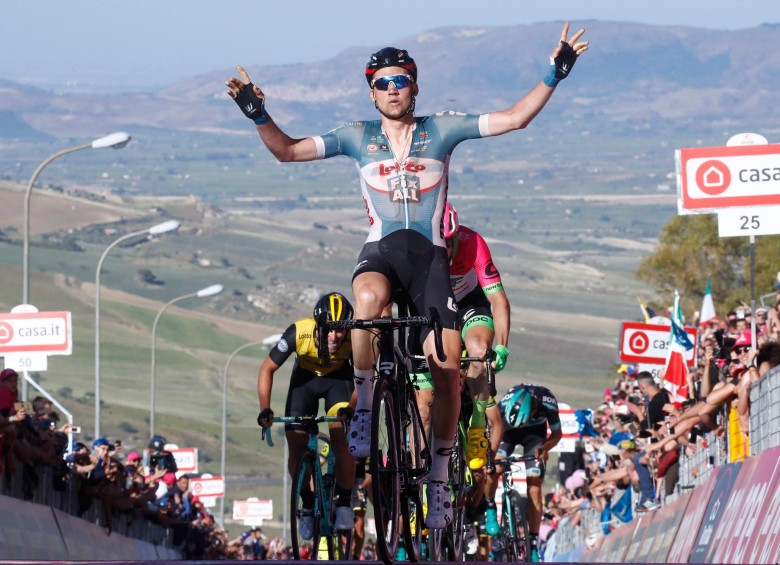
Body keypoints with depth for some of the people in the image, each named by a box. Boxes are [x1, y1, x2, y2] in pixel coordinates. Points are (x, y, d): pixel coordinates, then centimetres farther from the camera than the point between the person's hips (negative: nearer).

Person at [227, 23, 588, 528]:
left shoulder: (441, 130, 8)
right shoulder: (358, 137, 9)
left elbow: (514, 118, 6)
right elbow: (287, 150, 8)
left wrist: (554, 75, -4)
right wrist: (258, 114, -8)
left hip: (430, 254, 1)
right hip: (380, 251, -1)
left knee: (447, 365, -13)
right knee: (369, 298, -39)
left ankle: (439, 474, 3)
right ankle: (363, 409, -21)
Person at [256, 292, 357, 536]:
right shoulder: (298, 333, -34)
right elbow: (267, 369, -22)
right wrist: (265, 409, -32)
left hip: (339, 378, -1)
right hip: (305, 376, 1)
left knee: (340, 434, -23)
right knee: (296, 444, -9)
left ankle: (344, 502, -4)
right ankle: (308, 504, 15)